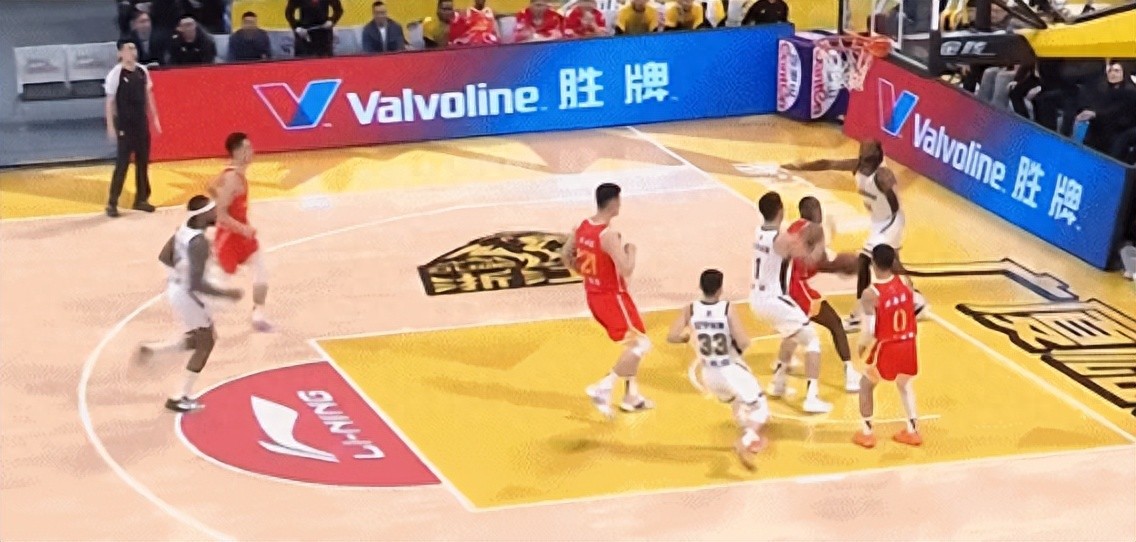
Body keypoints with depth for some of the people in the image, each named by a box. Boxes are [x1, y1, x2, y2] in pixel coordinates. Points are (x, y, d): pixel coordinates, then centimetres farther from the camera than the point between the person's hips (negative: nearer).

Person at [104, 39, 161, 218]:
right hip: (124, 124, -6)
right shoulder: (115, 74, -13)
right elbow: (110, 101, -10)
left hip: (142, 122, 6)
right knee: (122, 163, -6)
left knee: (143, 161, 10)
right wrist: (110, 126, -12)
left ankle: (141, 199, 21)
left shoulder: (142, 71, 4)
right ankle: (112, 203, 0)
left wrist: (154, 118, 13)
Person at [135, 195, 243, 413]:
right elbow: (196, 284, -30)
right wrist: (226, 293, -22)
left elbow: (164, 257, 11)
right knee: (206, 344, 10)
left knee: (202, 338, 24)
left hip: (175, 288, 9)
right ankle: (179, 398, 15)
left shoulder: (184, 228, -1)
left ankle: (152, 349, 16)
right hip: (187, 294, -9)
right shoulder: (200, 242, -29)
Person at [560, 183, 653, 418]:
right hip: (612, 297, -9)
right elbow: (626, 270, -29)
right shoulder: (609, 235, -26)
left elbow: (565, 255, 13)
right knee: (641, 344, -4)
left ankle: (632, 396, 24)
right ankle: (603, 388, -11)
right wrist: (631, 251, -10)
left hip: (594, 295, 9)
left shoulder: (582, 227, 0)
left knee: (633, 342, 21)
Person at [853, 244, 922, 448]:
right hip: (908, 344, 4)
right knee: (904, 384, 30)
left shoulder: (871, 294, -21)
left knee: (866, 385, 20)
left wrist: (862, 347, -1)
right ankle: (912, 431, 30)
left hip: (886, 347, -4)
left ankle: (867, 433, 23)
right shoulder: (905, 282, -6)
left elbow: (868, 331, -20)